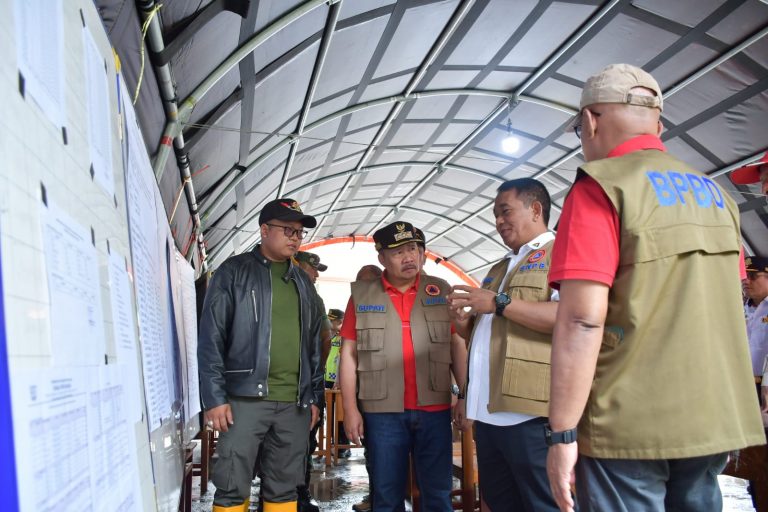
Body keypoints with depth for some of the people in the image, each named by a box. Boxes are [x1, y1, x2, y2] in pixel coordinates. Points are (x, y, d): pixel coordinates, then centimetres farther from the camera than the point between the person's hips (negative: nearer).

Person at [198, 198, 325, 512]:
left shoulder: (303, 283, 16)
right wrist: (214, 397, -11)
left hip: (294, 403, 5)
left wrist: (314, 397, 13)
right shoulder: (233, 272, 0)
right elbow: (210, 339, -5)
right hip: (245, 398, -4)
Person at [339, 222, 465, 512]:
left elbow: (458, 348, 8)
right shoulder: (362, 295, 2)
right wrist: (350, 408, -2)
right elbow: (349, 354, 3)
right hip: (383, 411, -1)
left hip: (435, 409, 1)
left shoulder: (442, 292, 5)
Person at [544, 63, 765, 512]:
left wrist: (562, 434, -15)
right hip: (712, 423, 7)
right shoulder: (715, 194, 11)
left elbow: (582, 320, -19)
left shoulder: (600, 189, -12)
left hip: (628, 427, -7)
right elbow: (728, 311, 17)